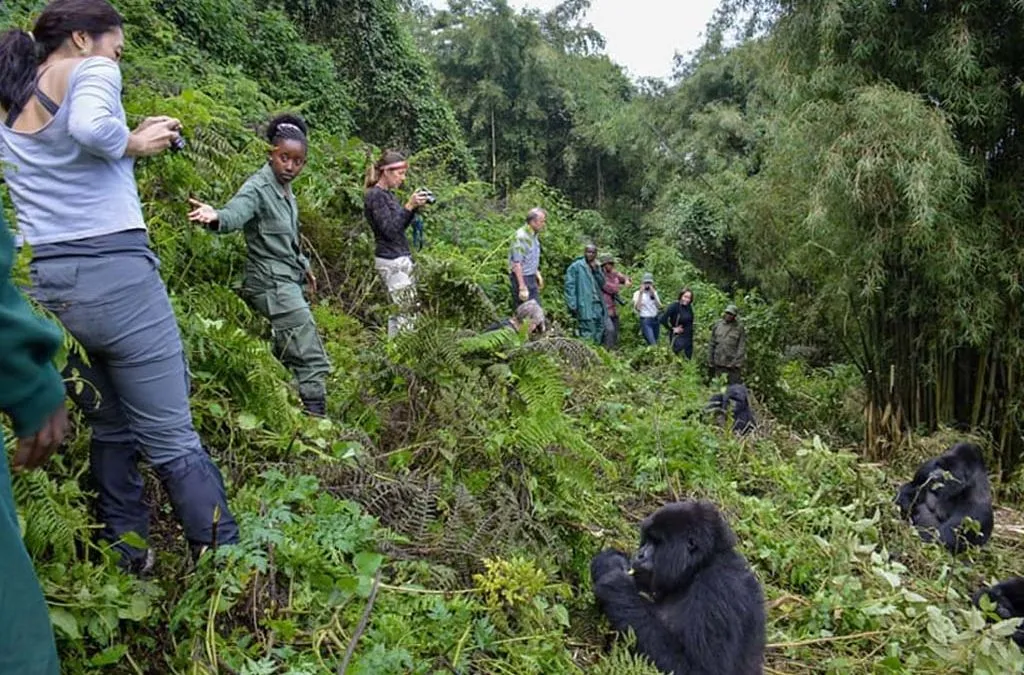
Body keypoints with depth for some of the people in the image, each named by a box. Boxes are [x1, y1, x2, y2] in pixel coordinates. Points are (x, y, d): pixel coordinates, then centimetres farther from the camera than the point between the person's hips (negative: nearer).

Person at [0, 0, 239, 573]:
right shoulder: (89, 70, -1)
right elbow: (90, 127, -21)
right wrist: (136, 144, -3)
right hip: (114, 272, -7)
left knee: (110, 429, 17)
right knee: (173, 438, -3)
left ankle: (129, 564, 24)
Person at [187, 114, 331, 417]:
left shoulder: (286, 190, 11)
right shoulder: (258, 188, -15)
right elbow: (235, 214, -36)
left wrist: (303, 265, 30)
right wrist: (215, 217, -56)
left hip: (286, 283, 10)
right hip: (273, 285, -10)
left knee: (288, 357, 17)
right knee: (313, 361, -12)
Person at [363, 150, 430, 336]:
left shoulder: (387, 194, 16)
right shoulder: (375, 195, -12)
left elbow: (401, 226, 18)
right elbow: (389, 230, -18)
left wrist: (414, 208, 5)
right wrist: (409, 206, -18)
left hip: (401, 259, 10)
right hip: (391, 261, -10)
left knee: (411, 307, 8)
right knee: (403, 309, -10)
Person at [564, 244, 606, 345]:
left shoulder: (596, 267, 22)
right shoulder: (576, 266, 0)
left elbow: (602, 283, 11)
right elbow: (570, 286, -7)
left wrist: (596, 270, -2)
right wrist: (573, 305, -15)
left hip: (597, 305, 7)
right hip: (584, 306, -7)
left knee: (599, 332, 6)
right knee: (588, 334, -13)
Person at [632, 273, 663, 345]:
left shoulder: (654, 292, 12)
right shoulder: (637, 293, -2)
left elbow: (659, 307, 1)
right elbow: (637, 308, -17)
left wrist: (653, 294, -9)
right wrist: (641, 293, -17)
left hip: (655, 320, 5)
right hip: (645, 321, -5)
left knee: (655, 343, 5)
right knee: (653, 344, -16)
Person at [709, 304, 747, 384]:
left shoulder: (739, 327, -2)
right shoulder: (718, 325, 7)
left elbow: (742, 347, -5)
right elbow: (712, 344, 11)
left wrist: (737, 363, -13)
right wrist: (710, 361, 8)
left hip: (733, 365, -3)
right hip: (719, 364, 3)